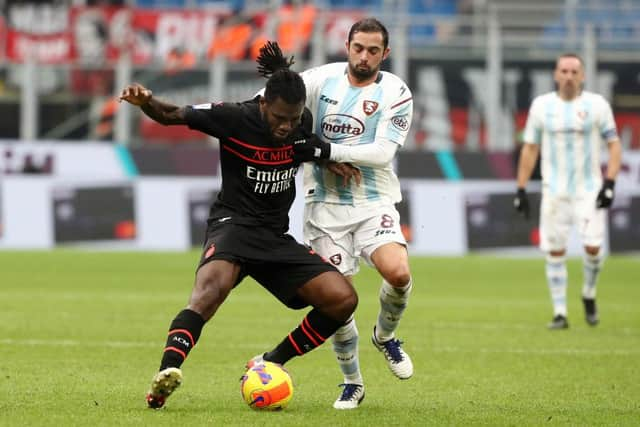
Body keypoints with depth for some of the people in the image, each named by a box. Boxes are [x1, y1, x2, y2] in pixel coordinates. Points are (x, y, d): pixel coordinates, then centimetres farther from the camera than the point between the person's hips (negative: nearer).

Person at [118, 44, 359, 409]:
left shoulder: (304, 123, 0)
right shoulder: (234, 118, -13)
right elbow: (171, 115, -10)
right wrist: (146, 102, -30)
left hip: (277, 237, 5)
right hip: (233, 225, -5)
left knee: (343, 299, -9)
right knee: (213, 286, -38)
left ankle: (269, 367, 4)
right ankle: (167, 374, -52)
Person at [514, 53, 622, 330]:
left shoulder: (597, 105, -1)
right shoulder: (541, 105, 4)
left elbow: (614, 145, 0)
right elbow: (529, 149, 10)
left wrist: (609, 183, -12)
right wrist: (521, 190, 5)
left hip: (589, 189, -1)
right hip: (554, 190, 1)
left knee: (592, 246, -13)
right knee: (555, 252, -1)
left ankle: (589, 296, 14)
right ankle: (559, 313, 7)